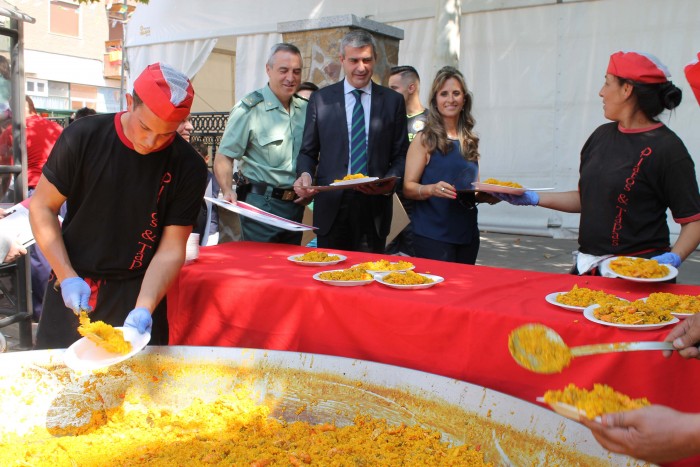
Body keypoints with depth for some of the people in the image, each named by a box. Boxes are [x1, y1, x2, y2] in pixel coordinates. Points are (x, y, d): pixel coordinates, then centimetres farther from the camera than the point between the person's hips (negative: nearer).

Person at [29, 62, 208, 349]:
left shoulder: (188, 168, -13)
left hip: (137, 290, -1)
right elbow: (42, 208, -4)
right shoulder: (82, 138, -11)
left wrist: (144, 308, -25)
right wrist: (67, 277, -13)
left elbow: (171, 250, -12)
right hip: (71, 291, 1)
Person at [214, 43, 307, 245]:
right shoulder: (249, 109, -10)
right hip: (261, 205, -6)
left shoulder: (305, 109, 7)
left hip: (295, 205, 6)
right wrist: (228, 192, -28)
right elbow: (223, 157, -12)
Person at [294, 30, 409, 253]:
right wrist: (305, 174, -11)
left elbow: (401, 155, 7)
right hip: (331, 206, 0)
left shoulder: (393, 101, 7)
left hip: (375, 205, 0)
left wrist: (391, 180, -13)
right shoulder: (320, 99, 7)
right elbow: (308, 151, 9)